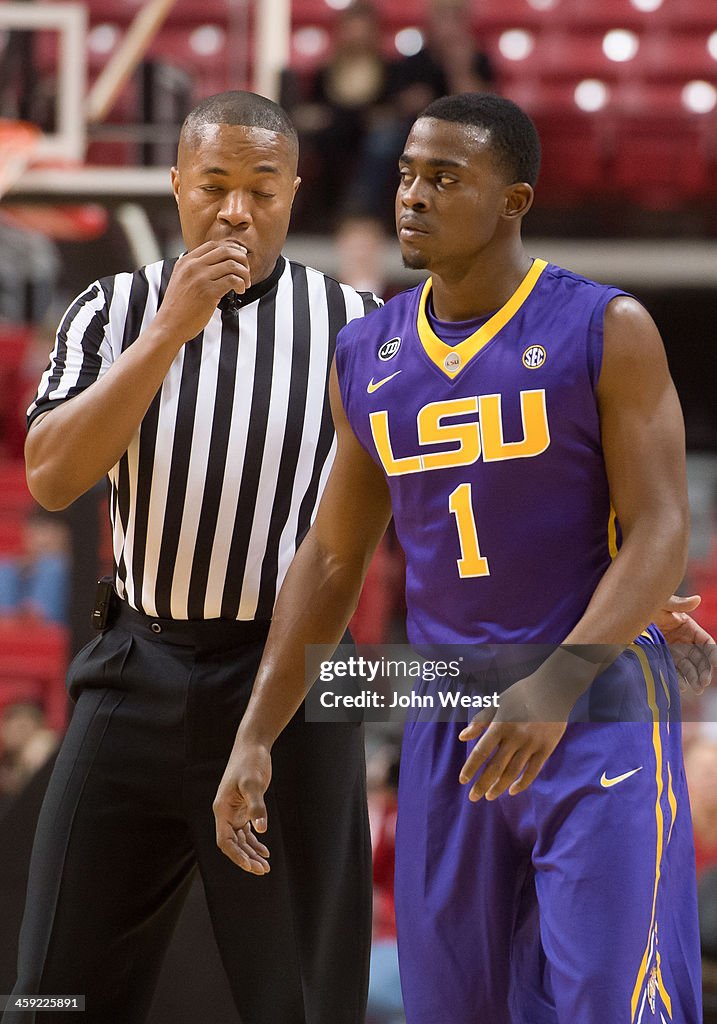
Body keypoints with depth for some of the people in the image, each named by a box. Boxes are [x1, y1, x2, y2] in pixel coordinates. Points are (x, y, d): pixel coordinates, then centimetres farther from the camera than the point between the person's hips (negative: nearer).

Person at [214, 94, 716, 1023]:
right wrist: (254, 736, 7)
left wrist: (557, 684, -27)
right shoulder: (366, 357, 8)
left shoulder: (604, 331, -6)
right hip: (445, 727, 5)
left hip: (598, 707, -5)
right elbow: (332, 559, 14)